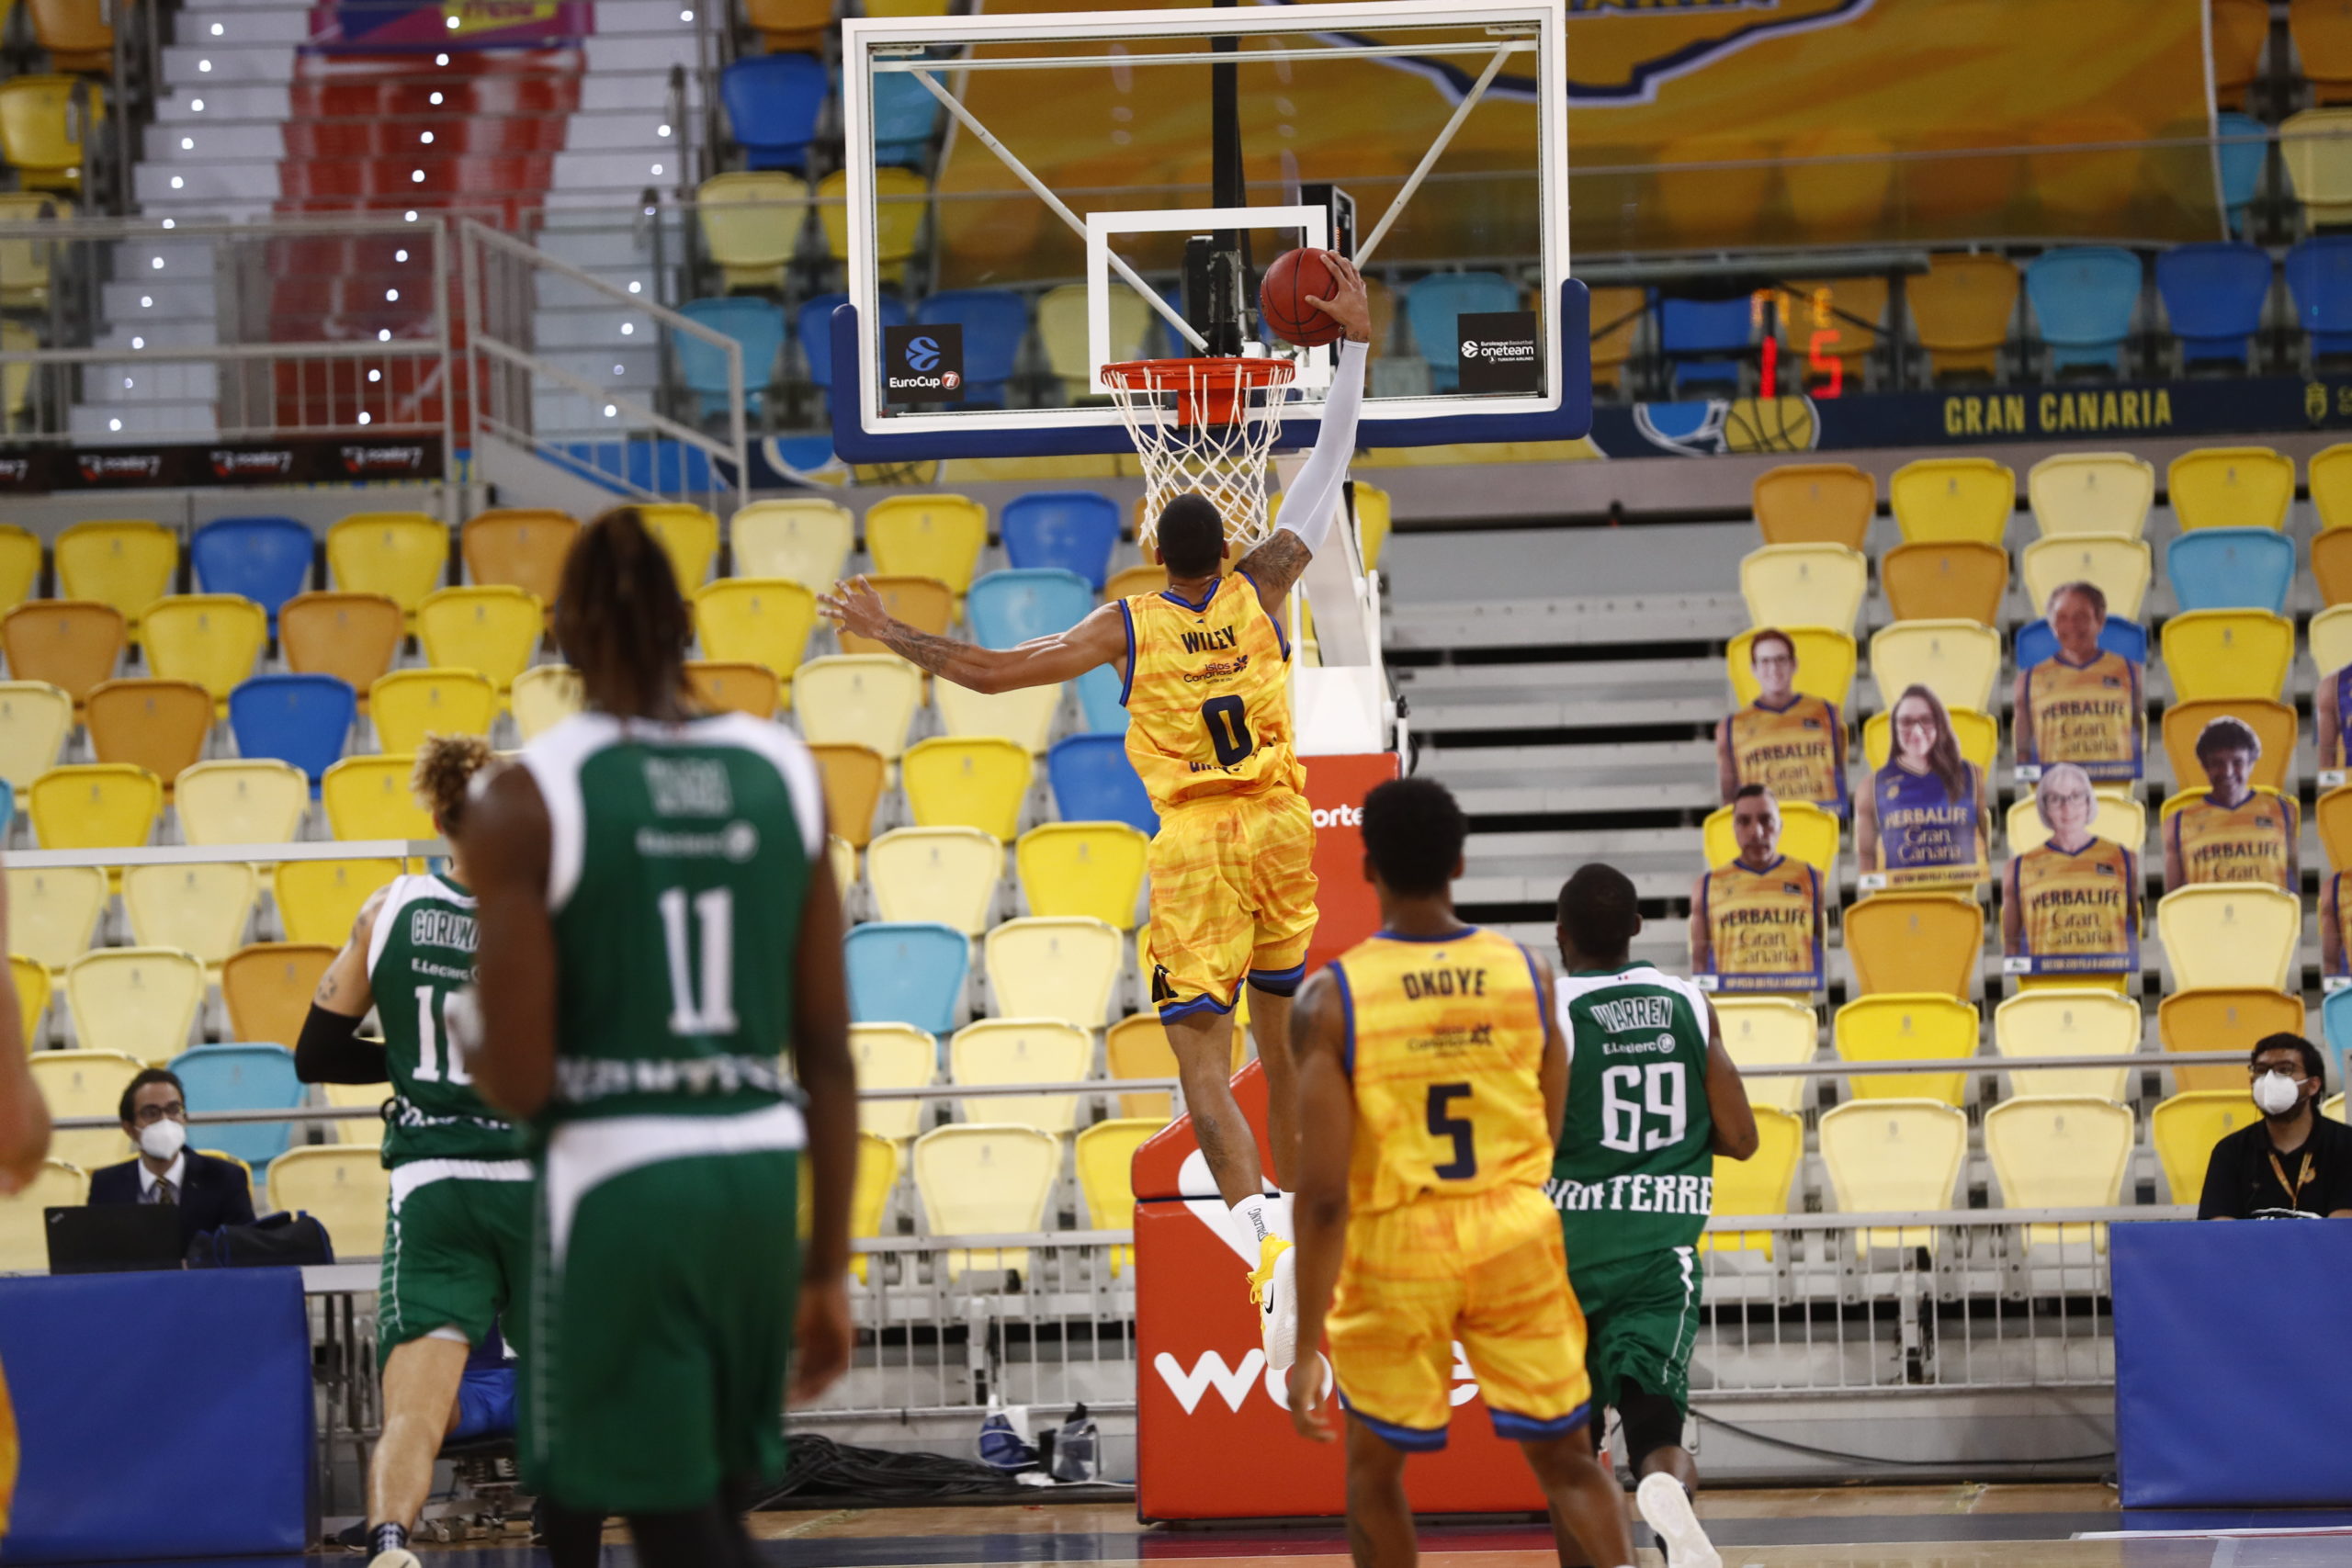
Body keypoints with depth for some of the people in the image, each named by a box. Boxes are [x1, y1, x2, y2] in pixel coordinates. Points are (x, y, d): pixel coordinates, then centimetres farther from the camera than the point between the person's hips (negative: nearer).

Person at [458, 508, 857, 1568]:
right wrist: (828, 1269, 13)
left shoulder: (526, 802, -8)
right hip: (759, 1172, 5)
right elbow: (829, 1052, 6)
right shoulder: (784, 774, 5)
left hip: (613, 1182, -5)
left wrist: (469, 1035, 12)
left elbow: (517, 1080, -11)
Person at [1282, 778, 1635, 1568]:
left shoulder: (1331, 999, -13)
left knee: (1374, 1471, 18)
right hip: (1517, 1237, 2)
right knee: (1567, 1460, 11)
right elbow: (1560, 1146, 5)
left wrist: (1308, 1346, -11)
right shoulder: (1527, 973, -4)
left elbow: (1323, 1193, -16)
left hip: (1396, 1246, -2)